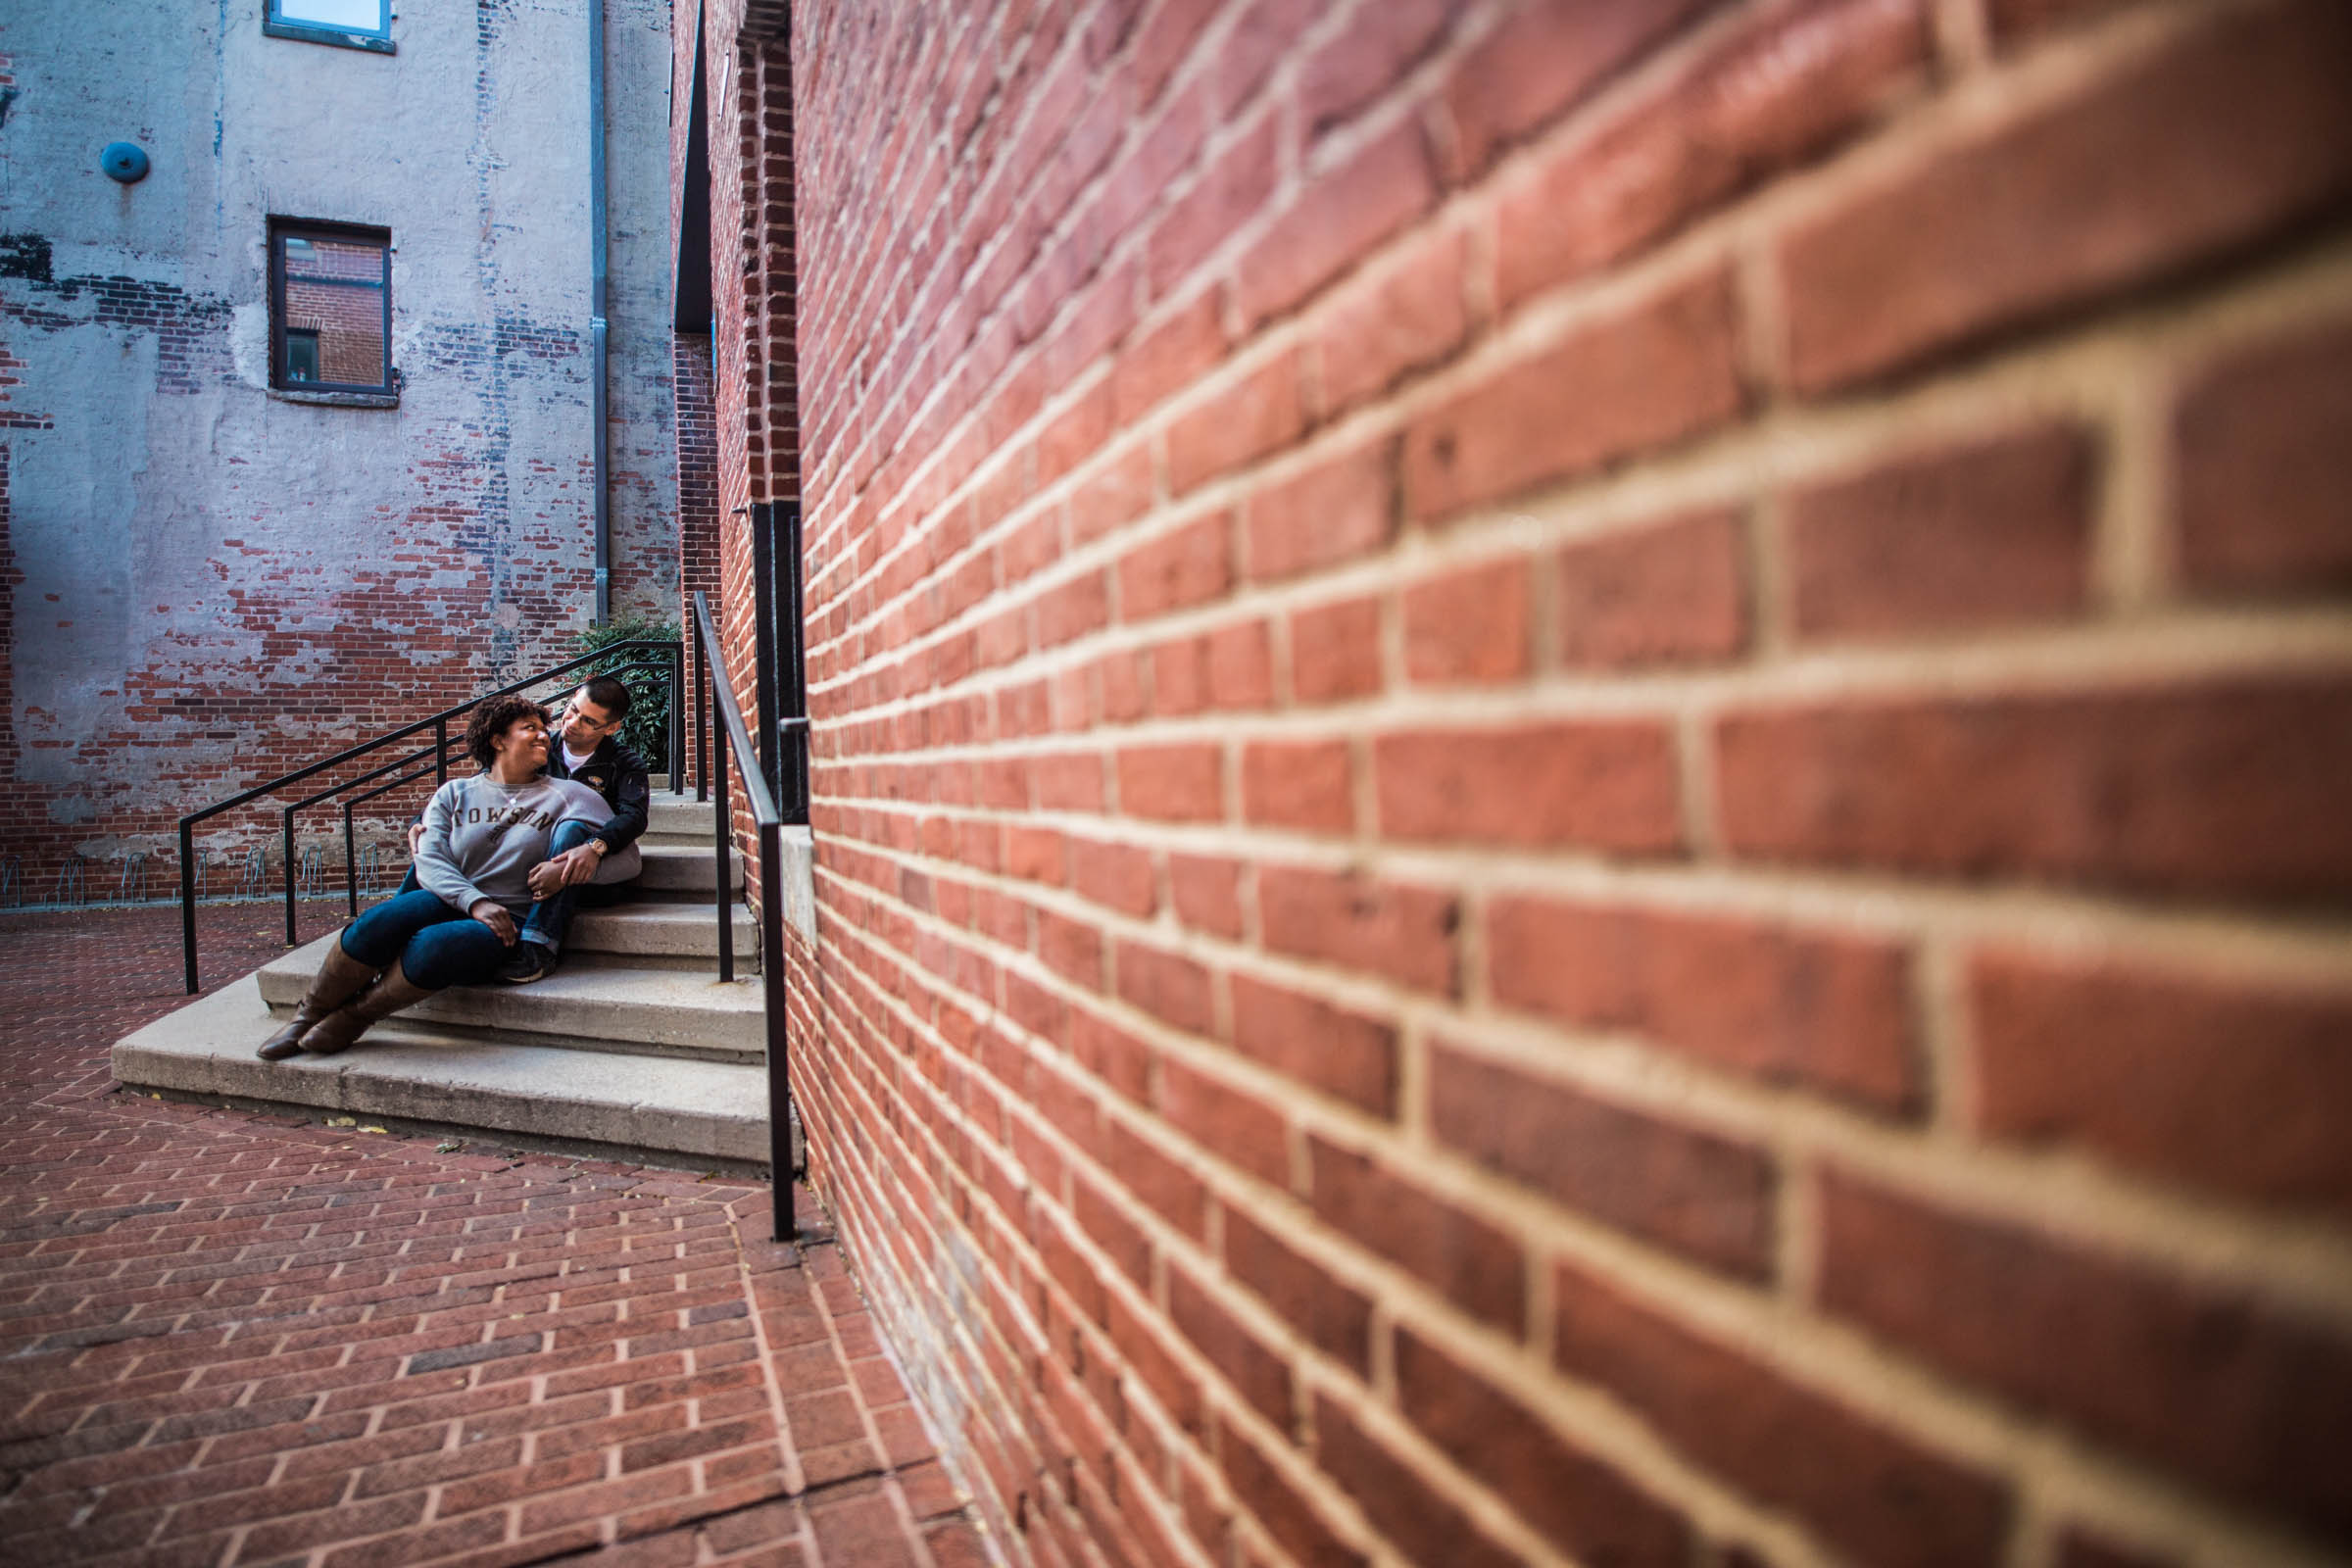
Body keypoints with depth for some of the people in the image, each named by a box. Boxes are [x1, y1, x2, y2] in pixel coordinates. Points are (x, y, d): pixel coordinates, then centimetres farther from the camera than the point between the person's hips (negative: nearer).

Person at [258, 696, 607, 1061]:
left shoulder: (567, 795, 9)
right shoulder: (454, 794, 14)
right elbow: (430, 860, 1)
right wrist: (475, 901, -17)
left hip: (509, 925, -2)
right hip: (448, 904, 2)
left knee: (434, 945, -33)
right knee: (383, 920, -30)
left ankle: (352, 1018, -6)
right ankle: (311, 1013, -5)